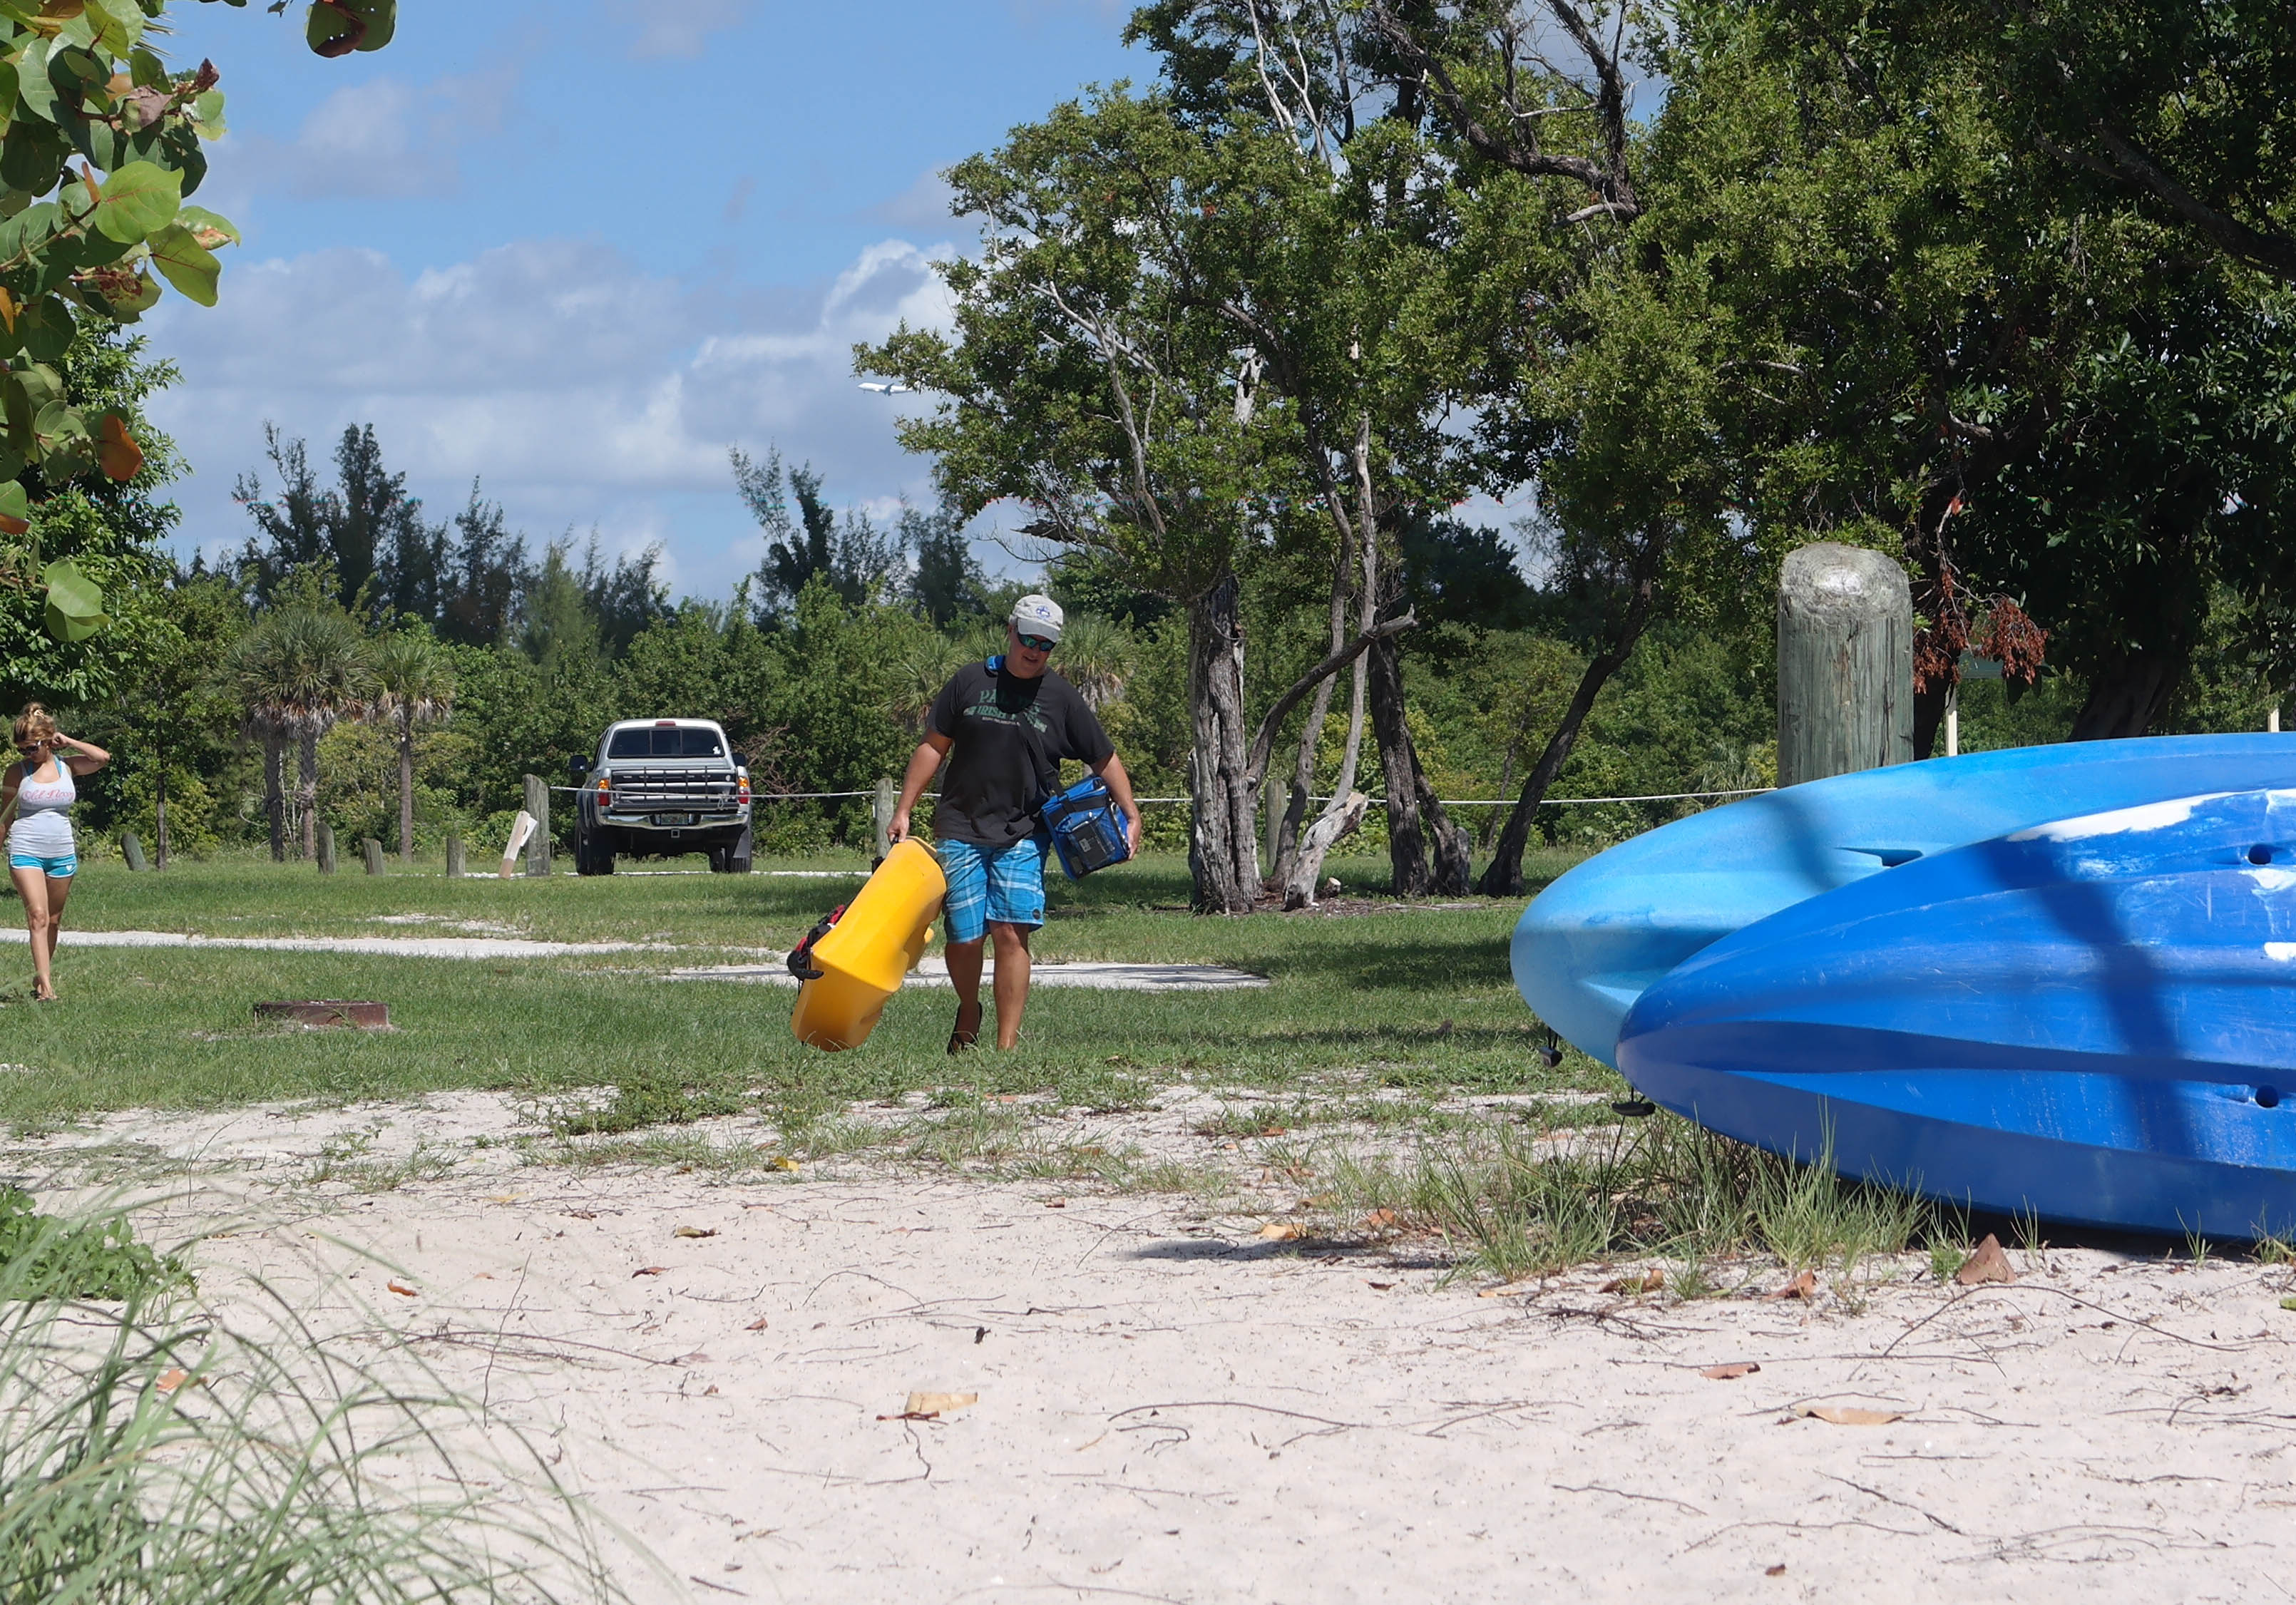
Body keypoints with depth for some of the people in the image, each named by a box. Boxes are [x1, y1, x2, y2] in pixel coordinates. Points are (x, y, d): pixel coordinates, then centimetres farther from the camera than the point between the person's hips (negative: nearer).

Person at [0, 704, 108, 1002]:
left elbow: (102, 758, -11)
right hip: (26, 852, -3)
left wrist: (67, 742, -6)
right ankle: (46, 985, -22)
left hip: (62, 853, 3)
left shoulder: (66, 766, 4)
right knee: (38, 916, -15)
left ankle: (42, 977, 24)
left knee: (53, 921, 10)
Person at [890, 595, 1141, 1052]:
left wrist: (1131, 815, -1)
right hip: (961, 831, 0)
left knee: (1012, 932, -13)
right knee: (964, 938, -3)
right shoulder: (970, 682, 6)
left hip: (1023, 837, 0)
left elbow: (1104, 760, 11)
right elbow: (933, 747, 11)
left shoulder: (1062, 699, 6)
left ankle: (1007, 1043, -9)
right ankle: (968, 1014, 27)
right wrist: (904, 810, 8)